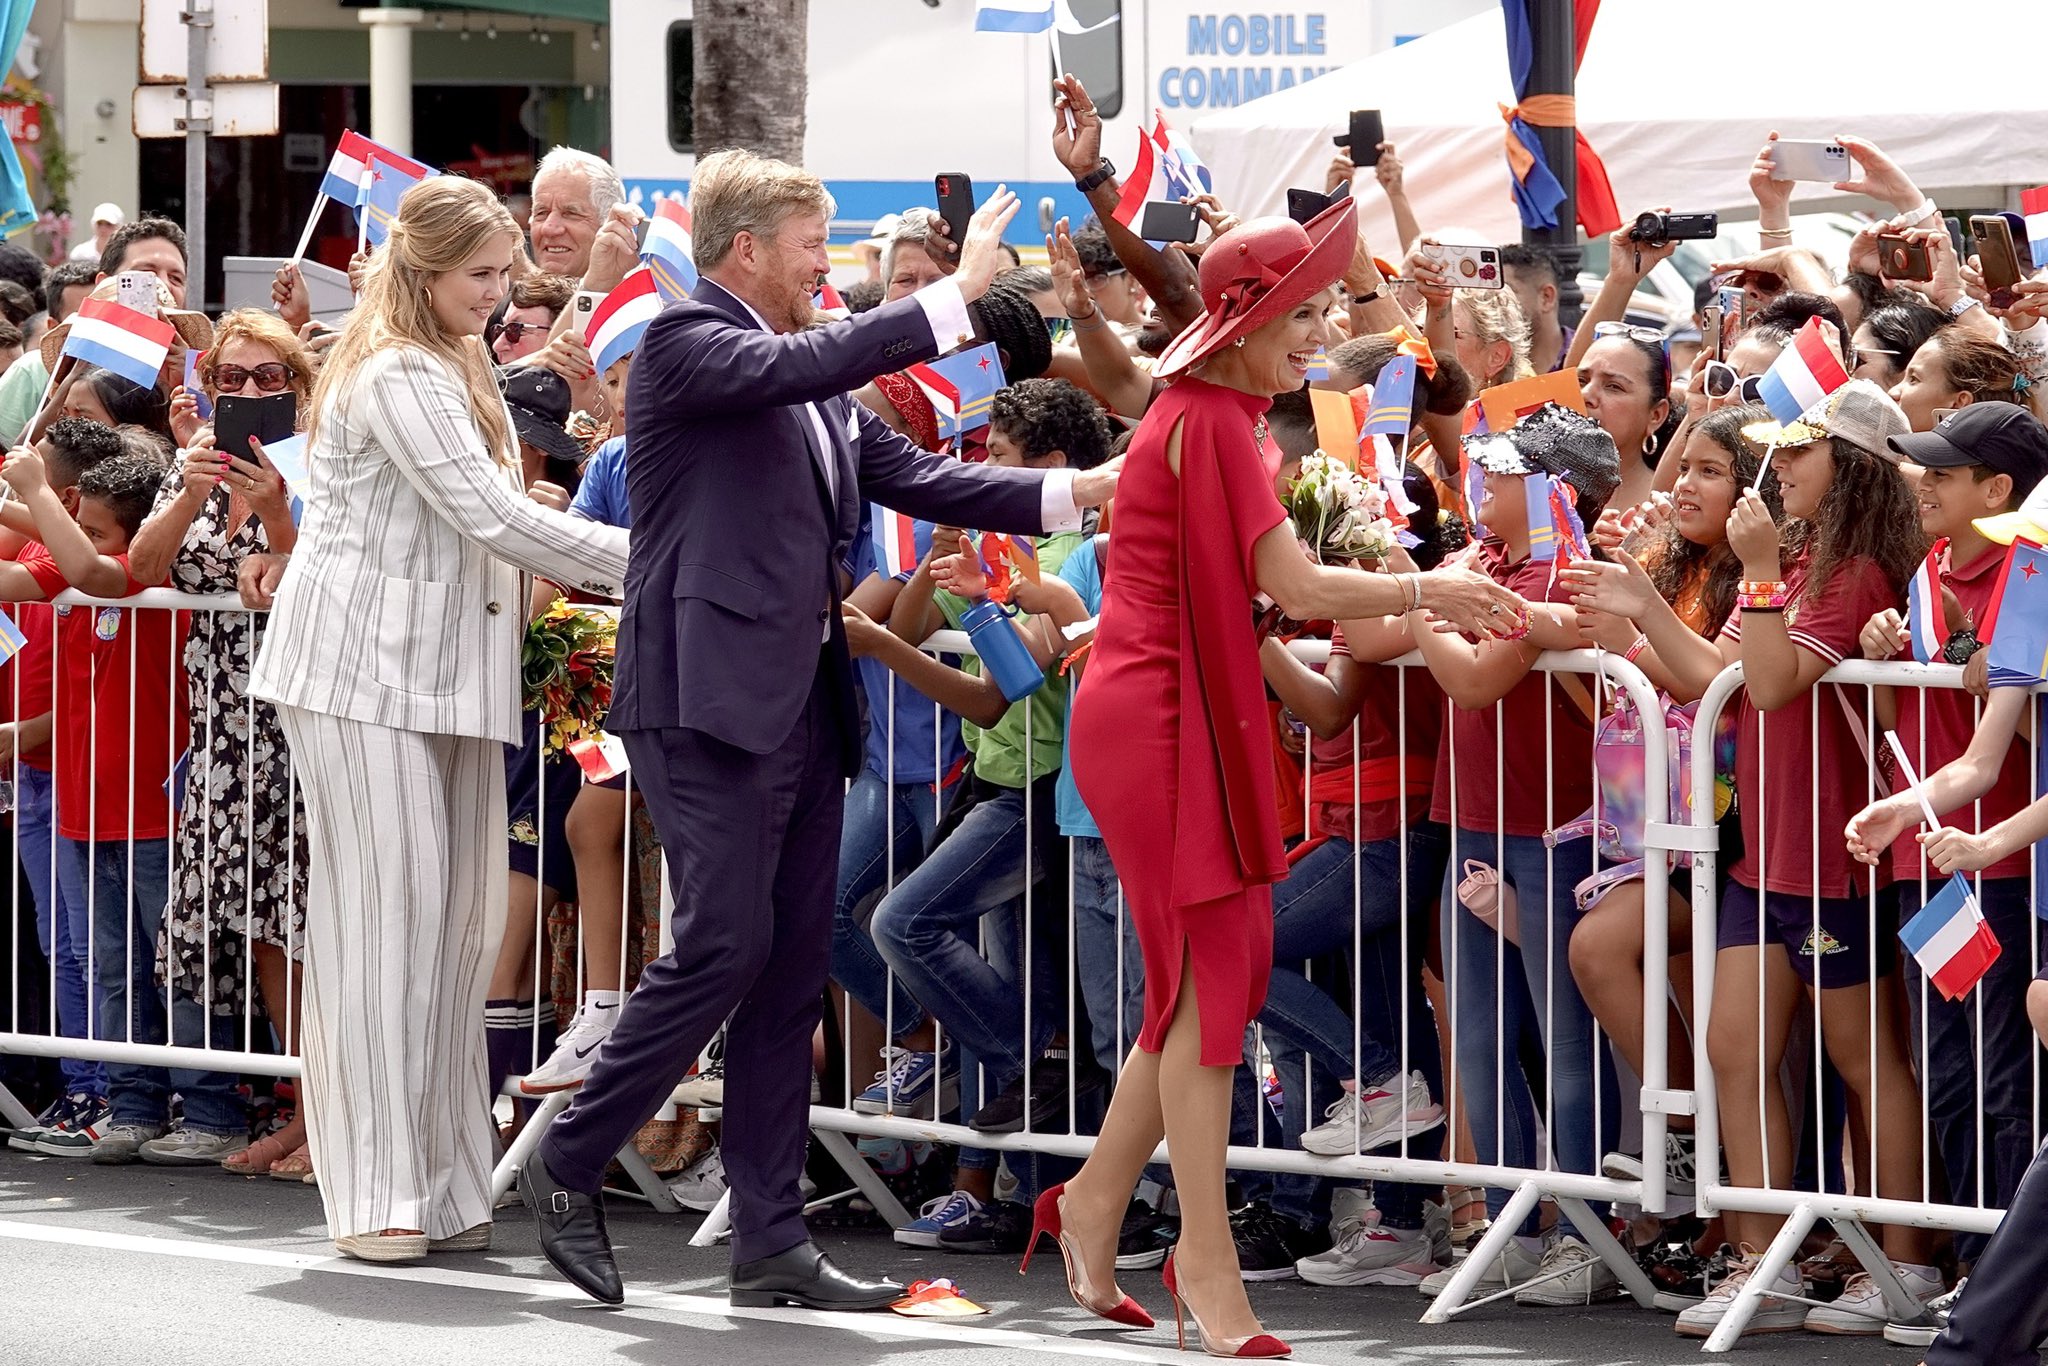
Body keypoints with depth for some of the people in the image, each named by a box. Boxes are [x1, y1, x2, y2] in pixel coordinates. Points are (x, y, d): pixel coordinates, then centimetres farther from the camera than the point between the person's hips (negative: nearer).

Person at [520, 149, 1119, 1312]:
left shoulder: (817, 382, 18)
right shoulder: (686, 344, -8)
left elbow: (914, 476, 15)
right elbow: (799, 365, -24)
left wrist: (1075, 493, 5)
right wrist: (959, 293, -21)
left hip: (802, 705, 9)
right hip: (710, 697, -9)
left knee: (793, 974, 6)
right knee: (725, 947, -12)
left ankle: (771, 1240, 9)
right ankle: (569, 1165, 4)